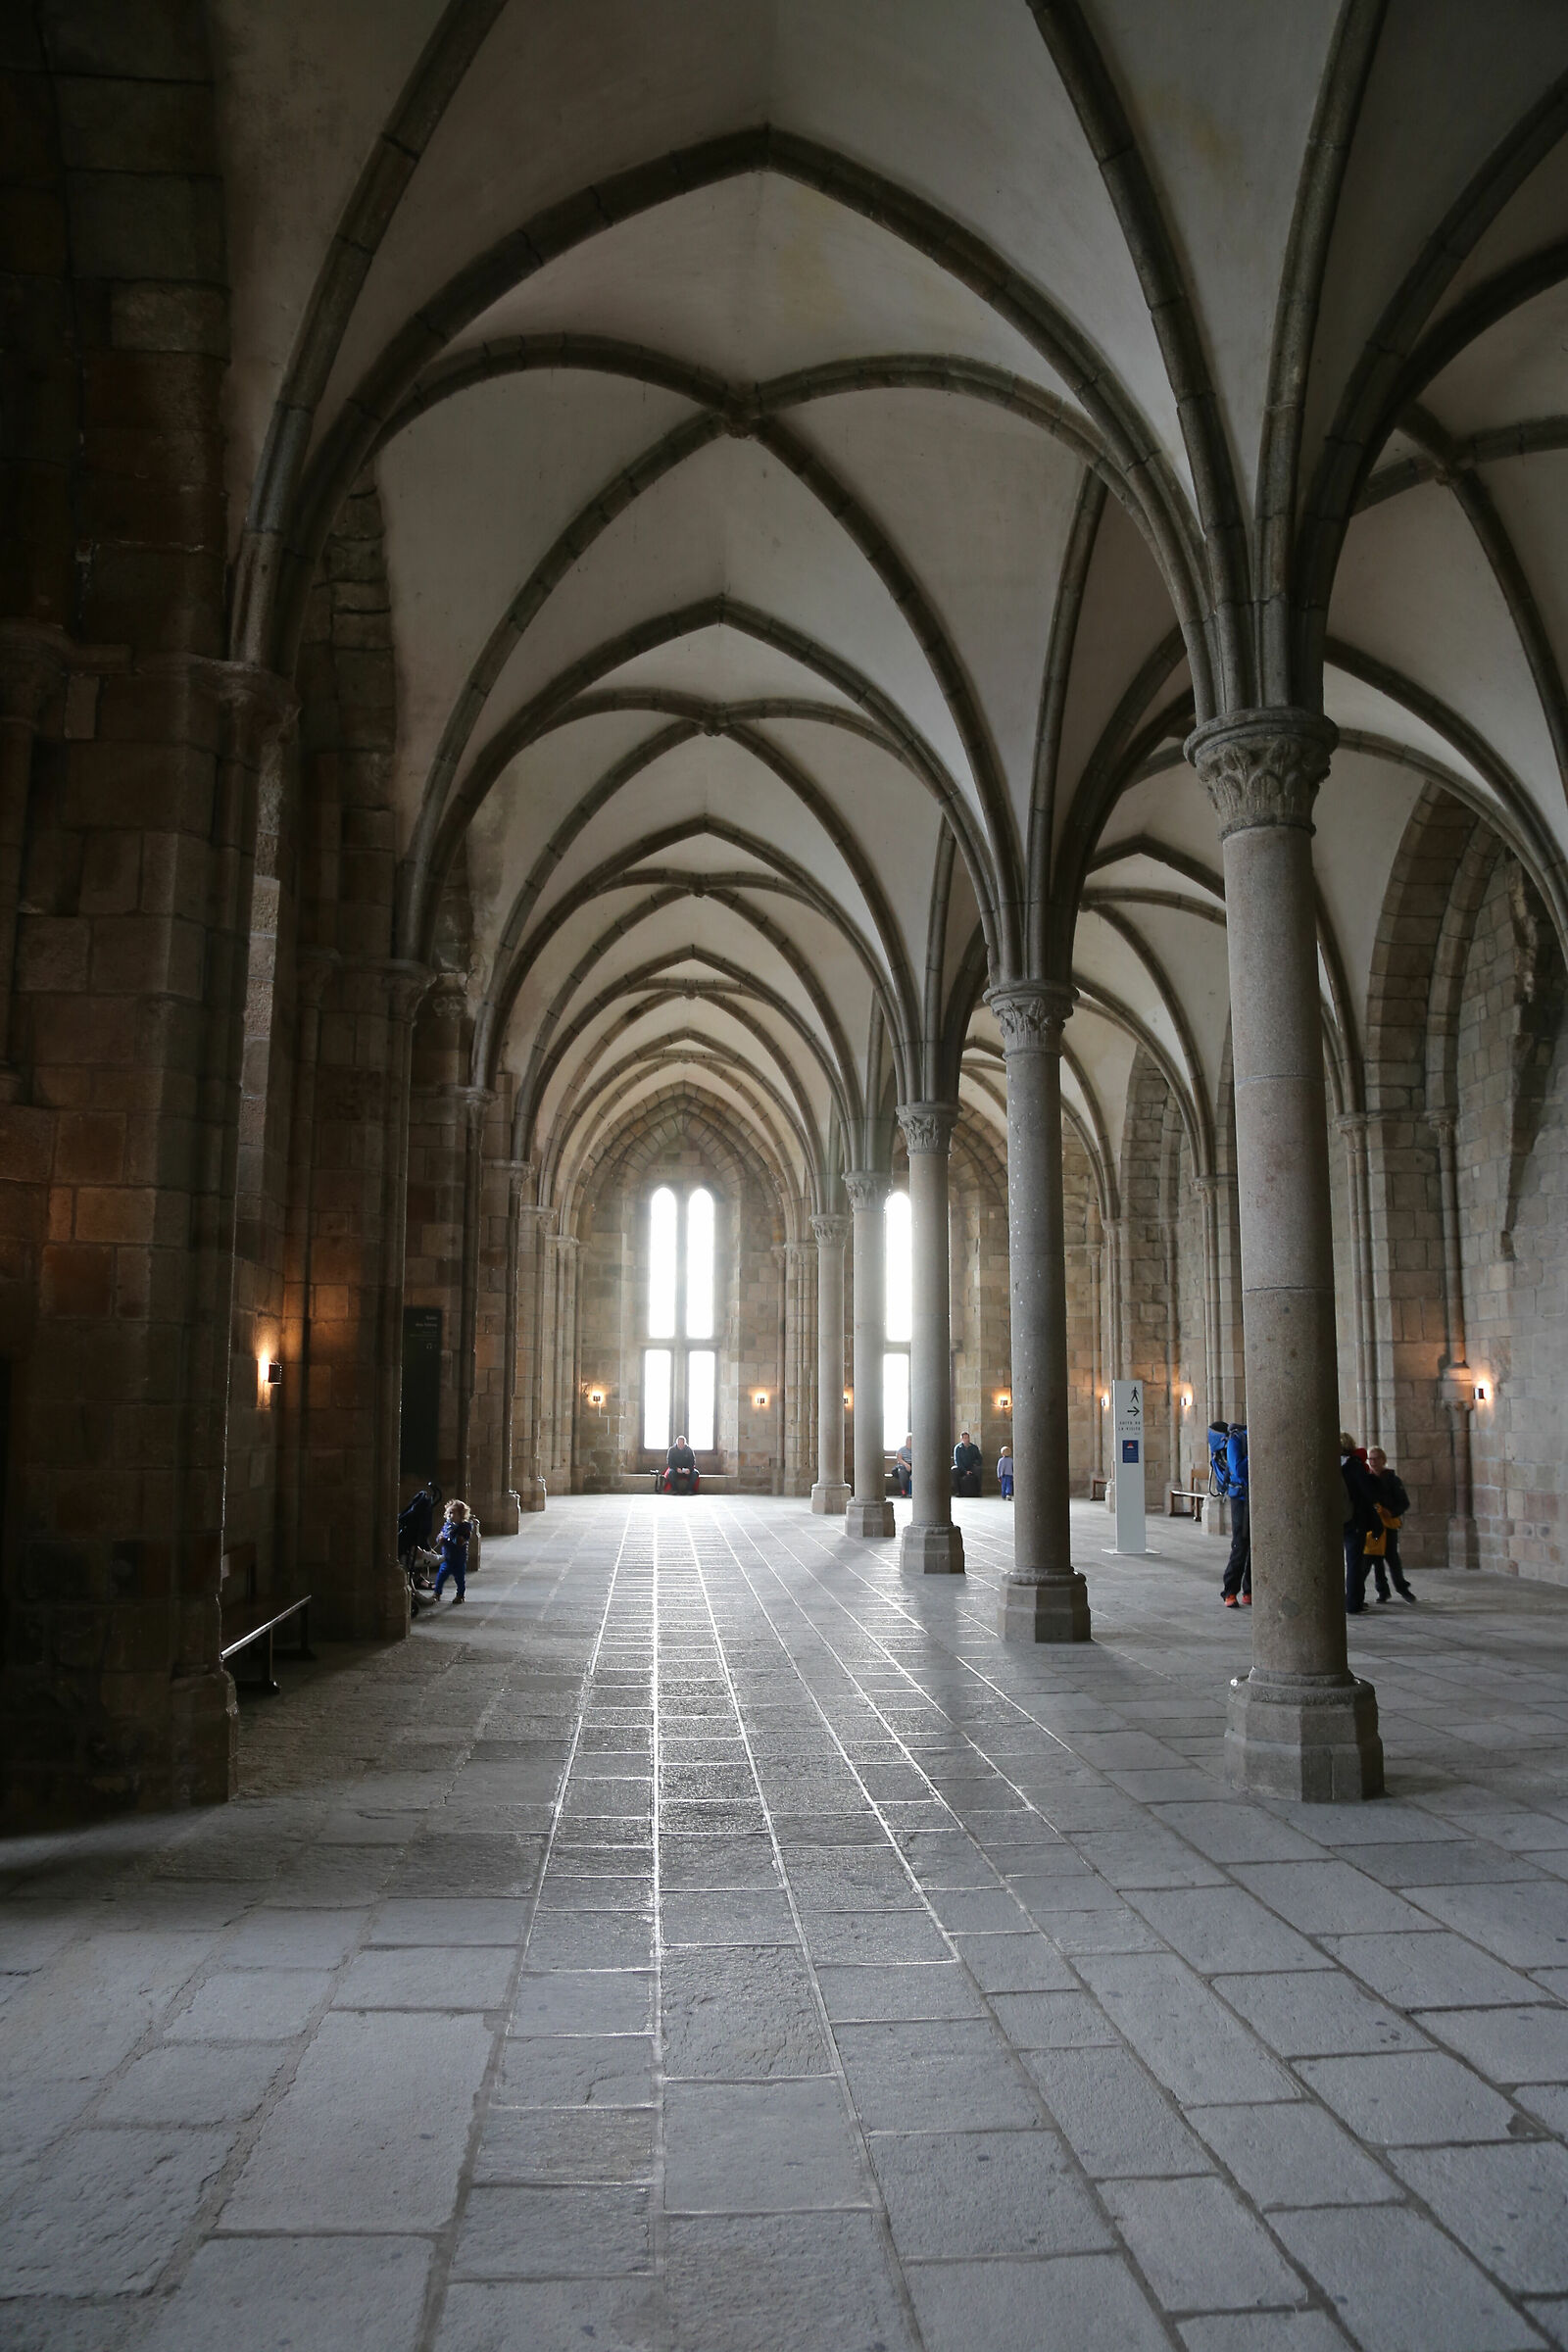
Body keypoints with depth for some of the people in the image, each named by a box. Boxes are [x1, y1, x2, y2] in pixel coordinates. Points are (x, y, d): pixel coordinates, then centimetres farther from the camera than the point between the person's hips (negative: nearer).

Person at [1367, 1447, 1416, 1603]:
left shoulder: (1392, 1478, 1)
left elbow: (1404, 1503, -1)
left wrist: (1391, 1513, -17)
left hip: (1389, 1523, -2)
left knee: (1392, 1556, -5)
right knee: (1376, 1558, 3)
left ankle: (1401, 1588, 11)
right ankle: (1382, 1590, 13)